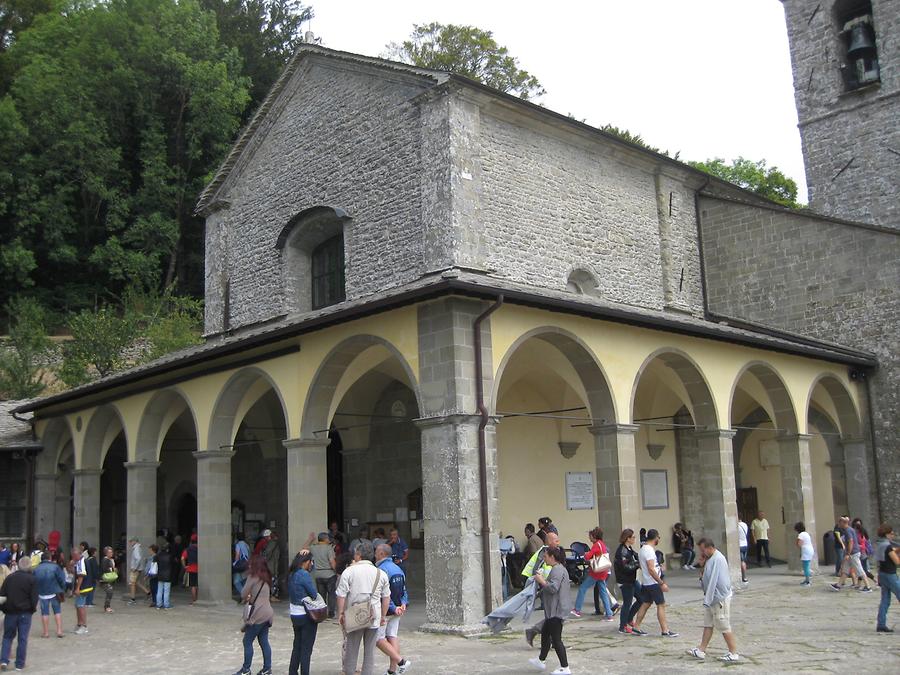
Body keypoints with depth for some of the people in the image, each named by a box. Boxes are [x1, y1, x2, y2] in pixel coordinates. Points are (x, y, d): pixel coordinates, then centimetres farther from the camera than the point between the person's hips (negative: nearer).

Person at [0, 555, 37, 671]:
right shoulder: (32, 579, -8)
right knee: (22, 639, 5)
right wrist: (33, 608, 8)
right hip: (25, 613, -2)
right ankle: (20, 664, 9)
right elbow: (34, 598, -9)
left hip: (10, 612, 2)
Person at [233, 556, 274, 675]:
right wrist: (251, 597, 4)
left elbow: (243, 594, -6)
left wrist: (247, 598, 13)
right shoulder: (266, 578, 13)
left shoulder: (253, 577, -9)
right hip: (267, 613, 8)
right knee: (264, 641, 11)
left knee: (247, 641, 3)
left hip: (257, 615, -8)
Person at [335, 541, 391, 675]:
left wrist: (340, 613, 1)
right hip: (374, 618, 2)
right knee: (370, 651, 10)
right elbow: (386, 597, 7)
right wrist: (383, 616, 16)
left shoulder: (349, 571, -7)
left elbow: (341, 596, -9)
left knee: (351, 650, 11)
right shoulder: (380, 574, 3)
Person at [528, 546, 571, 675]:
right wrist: (543, 578, 13)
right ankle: (541, 661, 34)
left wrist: (541, 581, -14)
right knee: (545, 634, 21)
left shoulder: (557, 569, -18)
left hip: (557, 610, -11)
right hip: (553, 610, 11)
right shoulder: (557, 568, 16)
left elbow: (553, 588, -26)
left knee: (556, 639, -7)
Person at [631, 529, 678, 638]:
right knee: (661, 605, -3)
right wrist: (662, 583, -23)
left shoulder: (643, 549, 11)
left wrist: (658, 567, 29)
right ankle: (665, 631, 0)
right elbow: (651, 569, -25)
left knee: (645, 604, 13)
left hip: (645, 583, 9)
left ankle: (636, 627, 15)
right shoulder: (650, 550, -20)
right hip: (653, 583, -9)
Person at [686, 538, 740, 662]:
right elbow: (707, 577, 16)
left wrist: (707, 600, -24)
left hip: (720, 598, -10)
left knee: (724, 627, -1)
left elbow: (713, 581, -24)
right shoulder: (710, 558, 10)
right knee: (708, 624, 12)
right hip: (712, 598, 10)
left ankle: (734, 653, 9)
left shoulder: (717, 560, -22)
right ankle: (701, 650, 17)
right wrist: (703, 565, -1)